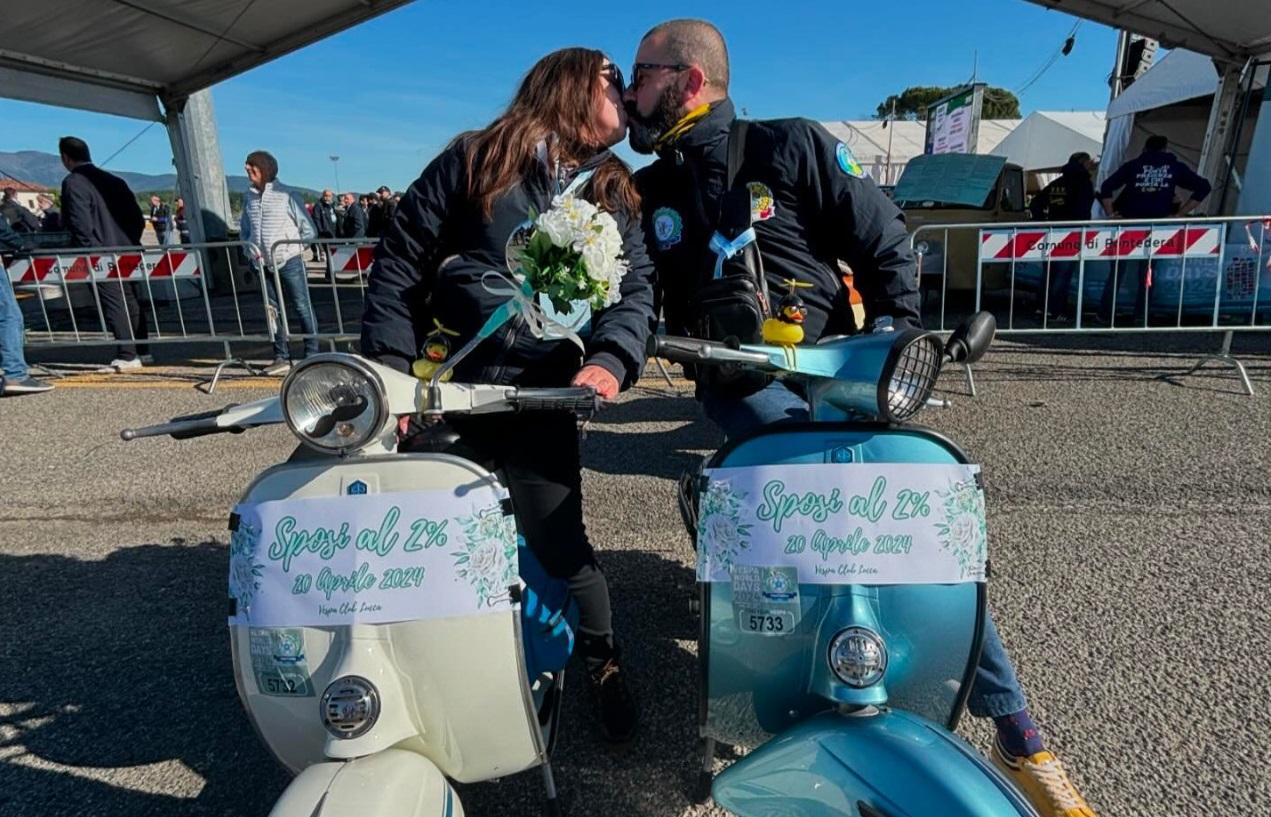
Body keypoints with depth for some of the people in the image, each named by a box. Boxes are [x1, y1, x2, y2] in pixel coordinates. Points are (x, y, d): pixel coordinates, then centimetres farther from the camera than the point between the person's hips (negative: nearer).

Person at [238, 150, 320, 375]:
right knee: (273, 310, 9)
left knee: (303, 307, -2)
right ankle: (282, 357, 17)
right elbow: (245, 229, 20)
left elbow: (308, 229, -3)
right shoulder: (248, 196, 10)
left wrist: (295, 248, -7)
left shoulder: (285, 195, -5)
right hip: (263, 264, 6)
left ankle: (312, 355, 4)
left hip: (289, 261, -6)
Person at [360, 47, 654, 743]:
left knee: (558, 542, 1)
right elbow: (399, 259, 0)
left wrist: (611, 358, -21)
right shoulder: (475, 160, 3)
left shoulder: (614, 197, 13)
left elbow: (635, 289, 0)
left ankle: (604, 661, 28)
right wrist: (390, 366, -10)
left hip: (541, 399, 1)